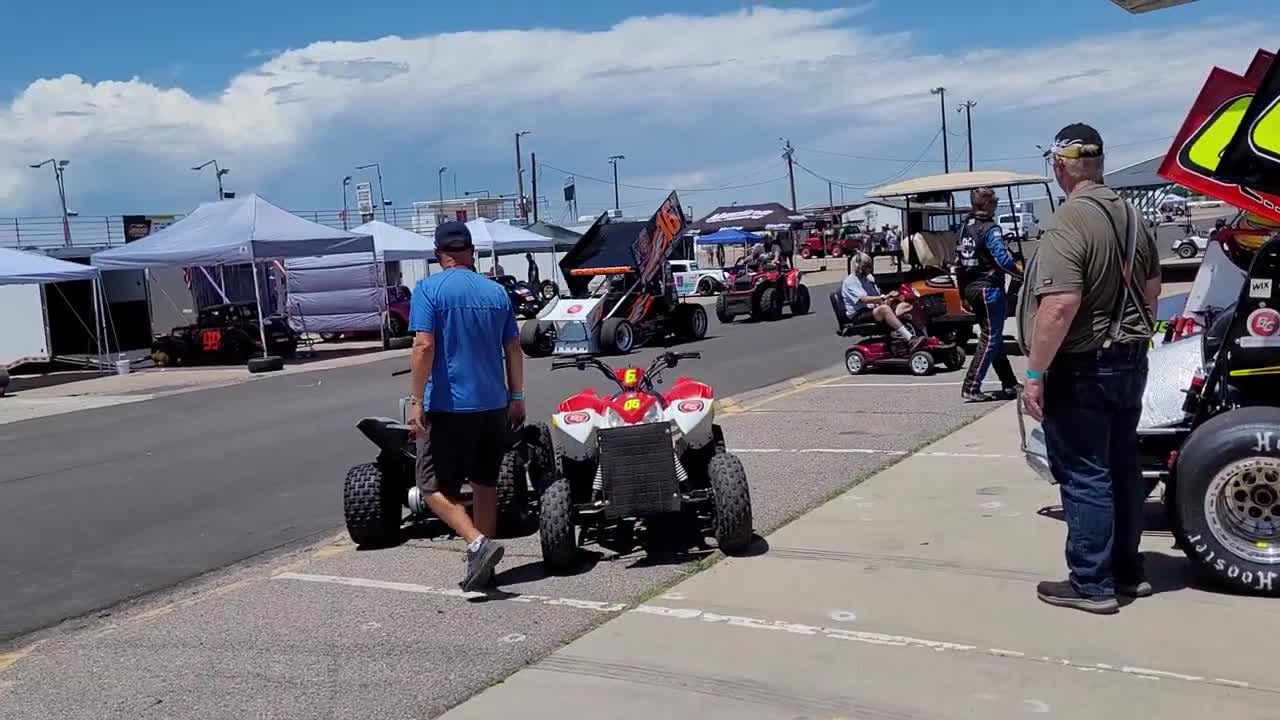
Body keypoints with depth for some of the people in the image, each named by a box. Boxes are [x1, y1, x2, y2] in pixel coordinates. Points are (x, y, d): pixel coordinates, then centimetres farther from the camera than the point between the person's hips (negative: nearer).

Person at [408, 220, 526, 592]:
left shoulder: (429, 289, -7)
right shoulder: (497, 292, 7)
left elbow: (424, 346, -17)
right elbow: (513, 349, 9)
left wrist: (416, 401, -14)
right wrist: (517, 398, 17)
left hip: (448, 405, -5)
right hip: (494, 404, 5)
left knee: (435, 485, 2)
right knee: (485, 482, 16)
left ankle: (477, 543, -15)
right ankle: (483, 556, 22)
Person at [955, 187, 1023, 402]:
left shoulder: (965, 228, 12)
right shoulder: (990, 229, -13)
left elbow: (958, 263, 15)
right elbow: (1003, 260, -22)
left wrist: (964, 295, 20)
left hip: (971, 288, 9)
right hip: (989, 288, -9)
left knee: (992, 336, 15)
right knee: (990, 338, -5)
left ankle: (1010, 385, 23)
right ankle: (971, 388, -10)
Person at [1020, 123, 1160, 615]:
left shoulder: (1070, 222, -20)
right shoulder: (1131, 215, 8)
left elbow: (1060, 306, -29)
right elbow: (1152, 291, 18)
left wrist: (1034, 374, -23)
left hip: (1081, 370, -9)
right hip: (1129, 363, 9)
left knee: (1084, 476, 0)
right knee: (1122, 468, 16)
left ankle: (1091, 584, 8)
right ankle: (1128, 571, 28)